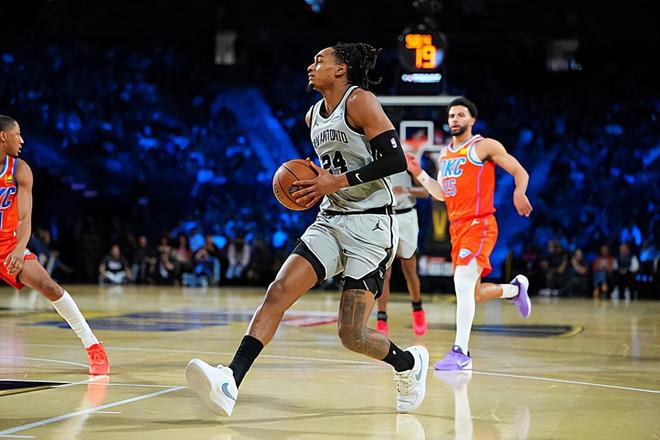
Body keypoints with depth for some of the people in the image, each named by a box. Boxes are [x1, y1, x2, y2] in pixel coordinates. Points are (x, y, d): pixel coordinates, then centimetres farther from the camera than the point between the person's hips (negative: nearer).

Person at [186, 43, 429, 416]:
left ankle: (409, 363, 23)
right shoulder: (314, 115, 14)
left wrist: (338, 182, -18)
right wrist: (317, 186, 9)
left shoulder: (361, 101, -10)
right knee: (279, 291, -14)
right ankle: (230, 383, -23)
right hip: (331, 220, 7)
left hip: (371, 225, -7)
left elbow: (396, 160, -18)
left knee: (352, 335, -8)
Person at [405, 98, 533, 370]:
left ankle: (461, 352, -22)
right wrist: (419, 174, 8)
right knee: (471, 293, 13)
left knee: (463, 282, -23)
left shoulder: (485, 146, -3)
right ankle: (515, 288, 43)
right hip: (457, 227, 8)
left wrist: (519, 193, -25)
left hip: (479, 224, -8)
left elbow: (520, 172, -4)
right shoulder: (445, 154, 18)